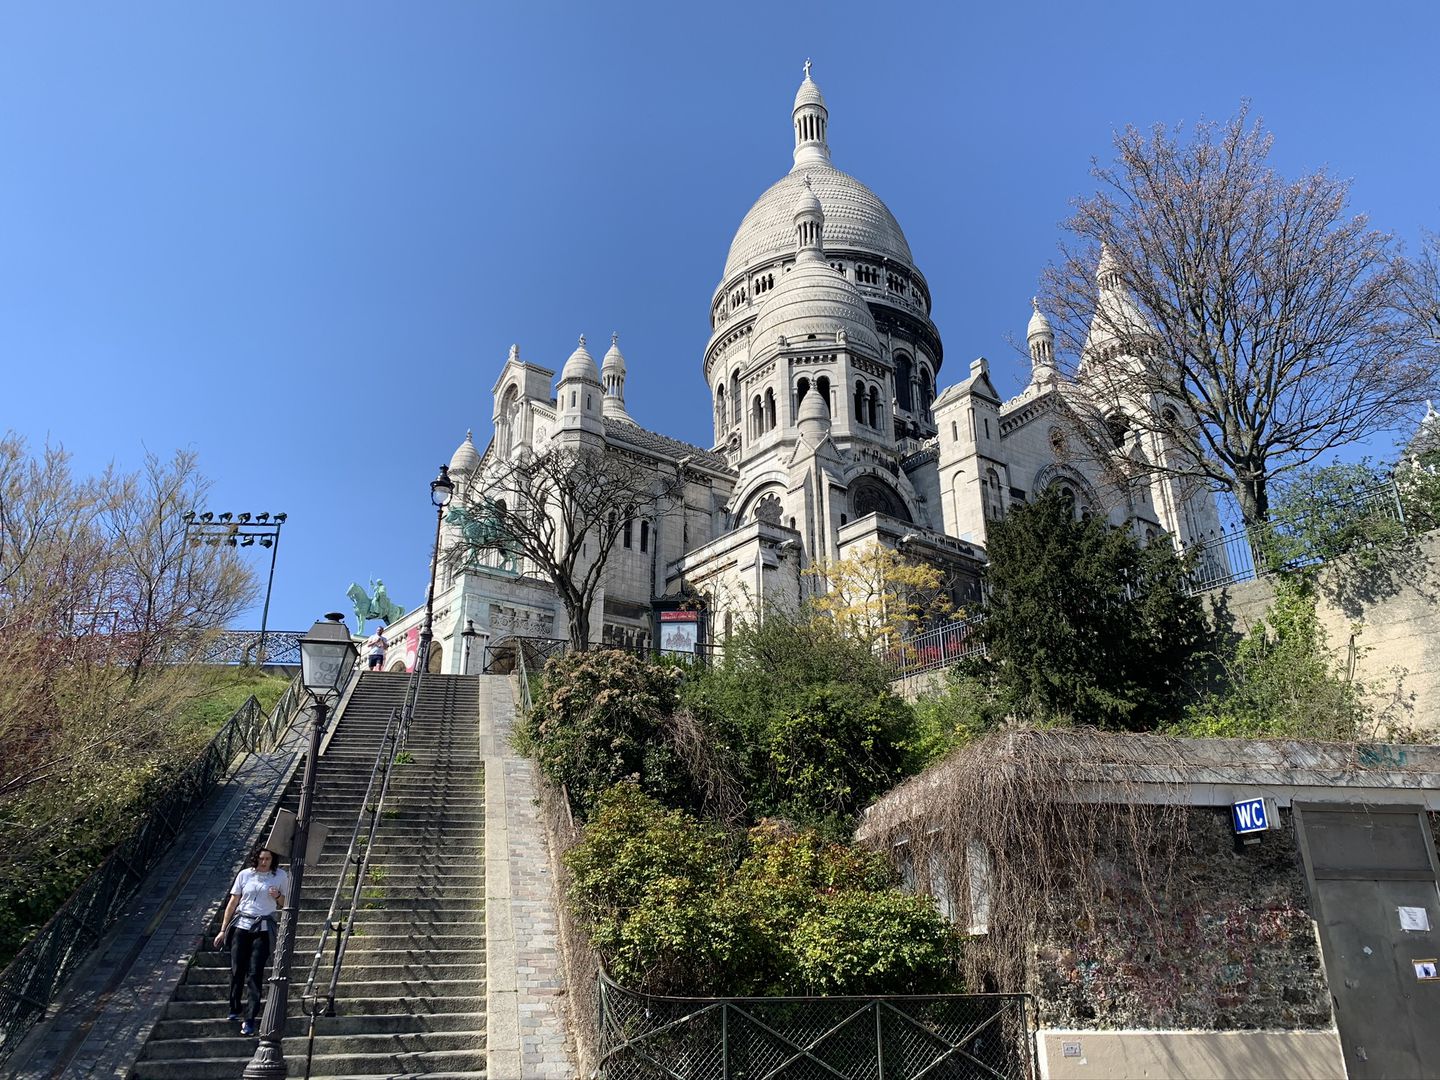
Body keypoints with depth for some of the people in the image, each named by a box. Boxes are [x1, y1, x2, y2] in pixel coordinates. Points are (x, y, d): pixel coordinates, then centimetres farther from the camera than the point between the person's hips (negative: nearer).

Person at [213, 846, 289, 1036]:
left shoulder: (281, 876, 2)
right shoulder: (245, 874, 3)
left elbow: (285, 905, 11)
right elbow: (232, 903, 8)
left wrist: (277, 896, -11)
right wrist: (223, 930, 6)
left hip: (263, 928, -2)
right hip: (241, 925, 2)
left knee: (255, 974, -6)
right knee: (236, 970, 2)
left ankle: (250, 1019, -4)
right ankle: (234, 1011, 22)